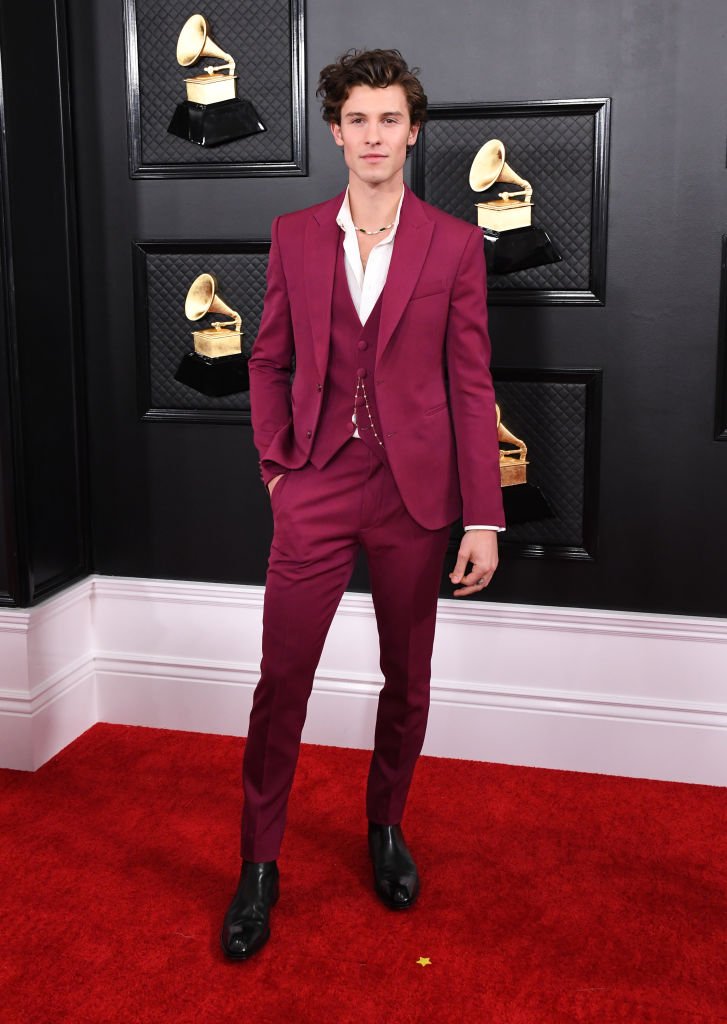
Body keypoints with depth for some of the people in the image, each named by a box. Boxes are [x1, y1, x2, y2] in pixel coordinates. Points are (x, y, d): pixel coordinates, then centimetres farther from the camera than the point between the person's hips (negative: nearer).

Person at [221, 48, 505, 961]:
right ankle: (259, 866, 18)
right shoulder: (293, 236, 6)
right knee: (281, 681, 2)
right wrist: (276, 467, 0)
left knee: (407, 680, 12)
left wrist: (483, 518, -6)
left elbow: (472, 386, -2)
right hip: (316, 485, 1)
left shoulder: (454, 244, 1)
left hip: (414, 489, 0)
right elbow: (269, 363, 11)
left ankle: (386, 826, 35)